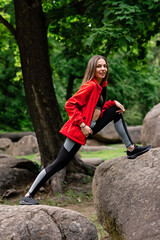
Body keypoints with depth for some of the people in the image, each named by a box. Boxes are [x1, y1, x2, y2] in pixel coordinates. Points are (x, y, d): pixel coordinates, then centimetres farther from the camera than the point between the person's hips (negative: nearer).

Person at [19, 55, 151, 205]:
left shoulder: (100, 86, 10)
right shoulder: (90, 85, -17)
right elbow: (70, 105, -21)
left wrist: (113, 103, 6)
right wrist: (82, 125, -24)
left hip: (91, 127, 9)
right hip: (79, 130, -9)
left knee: (116, 111, 9)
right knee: (59, 164, -10)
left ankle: (131, 149, 10)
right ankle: (28, 196, -5)